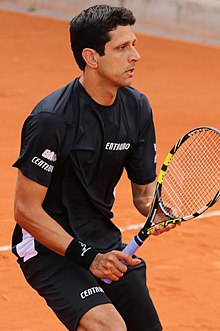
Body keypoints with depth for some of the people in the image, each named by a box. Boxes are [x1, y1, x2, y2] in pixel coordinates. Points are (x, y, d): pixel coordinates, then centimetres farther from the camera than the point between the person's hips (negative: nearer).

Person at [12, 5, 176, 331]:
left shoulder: (137, 107, -1)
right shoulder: (51, 119, -22)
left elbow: (144, 188, 8)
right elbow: (26, 210, -19)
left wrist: (156, 208, -15)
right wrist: (87, 257, -24)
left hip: (105, 242, 7)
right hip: (48, 246, -7)